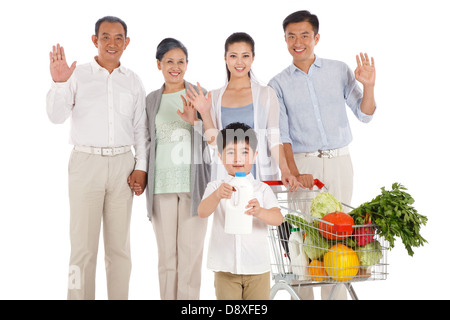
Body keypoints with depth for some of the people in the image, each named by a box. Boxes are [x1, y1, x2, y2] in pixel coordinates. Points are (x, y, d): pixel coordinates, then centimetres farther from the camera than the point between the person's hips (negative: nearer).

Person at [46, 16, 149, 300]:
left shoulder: (133, 81, 11)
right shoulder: (78, 75, 3)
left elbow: (141, 128, 12)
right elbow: (57, 116, -6)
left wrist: (141, 166, 4)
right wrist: (59, 83, -21)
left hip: (122, 164, 3)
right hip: (86, 162, -2)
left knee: (120, 243, 8)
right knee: (83, 244, -3)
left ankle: (119, 296, 17)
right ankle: (80, 295, 6)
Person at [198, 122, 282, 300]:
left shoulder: (262, 189, 1)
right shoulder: (215, 187, 1)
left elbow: (278, 218, -12)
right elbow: (202, 212, -15)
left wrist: (259, 212, -35)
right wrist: (217, 195, -37)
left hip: (257, 267, 0)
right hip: (226, 267, 0)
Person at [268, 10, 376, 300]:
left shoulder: (339, 70, 7)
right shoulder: (279, 84, 5)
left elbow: (364, 115, 8)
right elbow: (282, 134, -2)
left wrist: (368, 86, -11)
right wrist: (294, 174, -14)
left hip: (339, 160, 1)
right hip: (302, 163, -1)